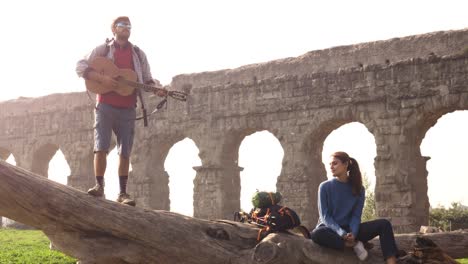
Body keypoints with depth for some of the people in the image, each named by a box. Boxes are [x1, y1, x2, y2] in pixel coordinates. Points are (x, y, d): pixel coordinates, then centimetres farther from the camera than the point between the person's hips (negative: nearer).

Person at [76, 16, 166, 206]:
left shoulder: (138, 54, 13)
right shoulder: (103, 49, 5)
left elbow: (147, 79, 15)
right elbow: (81, 67, -1)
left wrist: (158, 89, -7)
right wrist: (101, 78, -16)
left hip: (127, 109, 2)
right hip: (105, 105, -2)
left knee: (125, 152, 1)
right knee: (101, 148, -8)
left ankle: (123, 193, 6)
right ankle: (99, 186, 2)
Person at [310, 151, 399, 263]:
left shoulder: (358, 188, 4)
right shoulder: (325, 187, -5)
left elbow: (356, 215, -1)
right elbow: (325, 216, -10)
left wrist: (353, 233, -23)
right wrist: (342, 233, -25)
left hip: (349, 229, 3)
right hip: (330, 229, -3)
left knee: (384, 224, -17)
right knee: (317, 234, -40)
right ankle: (354, 244, -23)